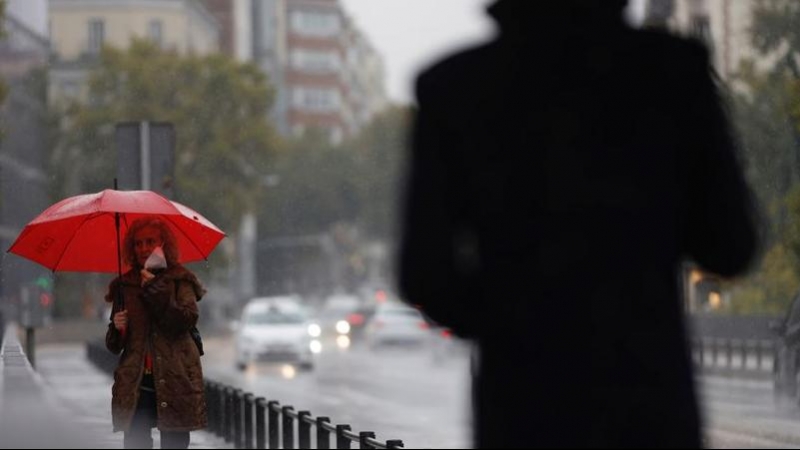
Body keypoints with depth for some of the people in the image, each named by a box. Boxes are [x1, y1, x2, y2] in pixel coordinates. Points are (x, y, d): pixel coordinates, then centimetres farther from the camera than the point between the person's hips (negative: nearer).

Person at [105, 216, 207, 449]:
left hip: (174, 383, -2)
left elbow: (187, 321, -10)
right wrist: (117, 328, -5)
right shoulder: (124, 286, 14)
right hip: (136, 385, 2)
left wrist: (156, 290, -13)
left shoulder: (179, 280, 6)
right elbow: (114, 346, 18)